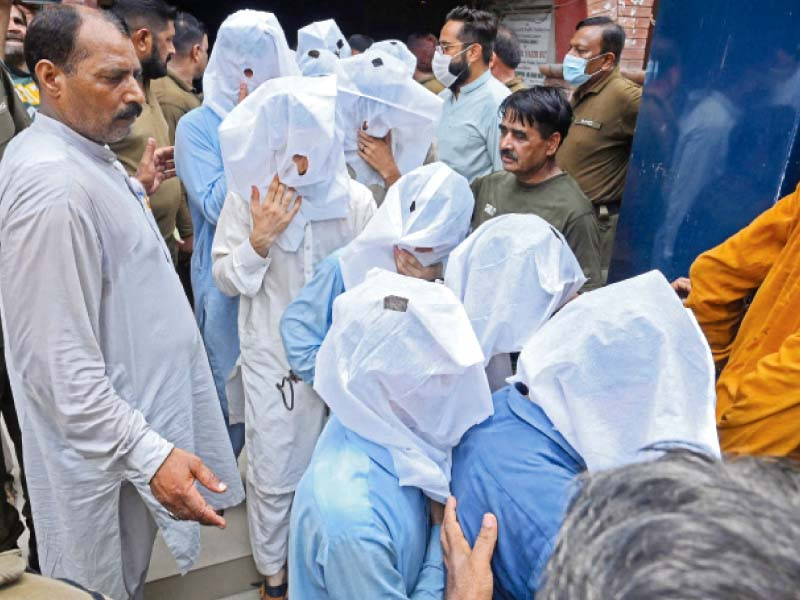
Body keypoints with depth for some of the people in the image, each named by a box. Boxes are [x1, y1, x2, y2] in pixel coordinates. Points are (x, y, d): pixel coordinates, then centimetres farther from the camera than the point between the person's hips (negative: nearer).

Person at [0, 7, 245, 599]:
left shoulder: (79, 152, 4)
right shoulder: (52, 183, -27)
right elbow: (60, 360, -29)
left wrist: (137, 189, 18)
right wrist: (148, 454, -30)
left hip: (133, 408, 9)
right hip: (105, 443, -9)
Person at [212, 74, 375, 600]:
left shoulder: (356, 199, -8)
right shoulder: (248, 194, -6)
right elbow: (225, 280, -2)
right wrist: (259, 239, -18)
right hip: (271, 356, 0)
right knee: (273, 476, 11)